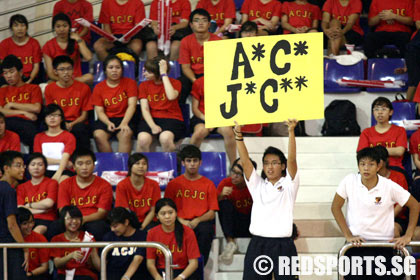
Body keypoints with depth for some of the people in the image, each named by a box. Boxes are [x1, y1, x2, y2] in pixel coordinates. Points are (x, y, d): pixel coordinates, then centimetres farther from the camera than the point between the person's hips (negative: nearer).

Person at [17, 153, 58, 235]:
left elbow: (48, 203, -5)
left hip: (46, 220, -2)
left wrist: (28, 206, 6)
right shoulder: (21, 187, 21)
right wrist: (41, 210, -3)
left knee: (36, 233, -39)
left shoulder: (52, 183, 12)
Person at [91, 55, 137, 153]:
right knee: (98, 135, -29)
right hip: (107, 119, 2)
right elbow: (99, 111, 2)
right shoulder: (99, 87, 8)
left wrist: (124, 123, -21)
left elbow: (132, 105, -6)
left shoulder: (130, 83, 4)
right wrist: (108, 123, -19)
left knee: (125, 134, -34)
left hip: (125, 118, -1)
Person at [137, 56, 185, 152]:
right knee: (143, 139, -32)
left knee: (165, 138, -37)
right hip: (151, 119, 2)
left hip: (172, 118, -2)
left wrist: (164, 74, -14)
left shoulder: (175, 83, 3)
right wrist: (152, 126, -17)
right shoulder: (144, 85, 10)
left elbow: (171, 96, -21)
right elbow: (145, 109, 1)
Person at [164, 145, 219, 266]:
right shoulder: (173, 184, 13)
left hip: (201, 223, 0)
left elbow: (212, 213, 6)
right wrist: (181, 221, -12)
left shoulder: (208, 184, 12)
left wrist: (197, 220, -13)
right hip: (181, 223, 0)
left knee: (206, 230, -36)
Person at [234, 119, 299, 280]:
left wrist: (291, 131, -22)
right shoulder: (257, 185, 12)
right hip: (258, 245, 3)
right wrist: (238, 135, -12)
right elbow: (245, 161, 1)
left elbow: (292, 159, -9)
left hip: (283, 245, -2)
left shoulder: (289, 184, 5)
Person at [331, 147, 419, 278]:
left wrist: (407, 236, -3)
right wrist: (348, 235, -3)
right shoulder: (349, 181, -5)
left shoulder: (390, 186, -8)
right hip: (356, 243, 1)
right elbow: (335, 207, 3)